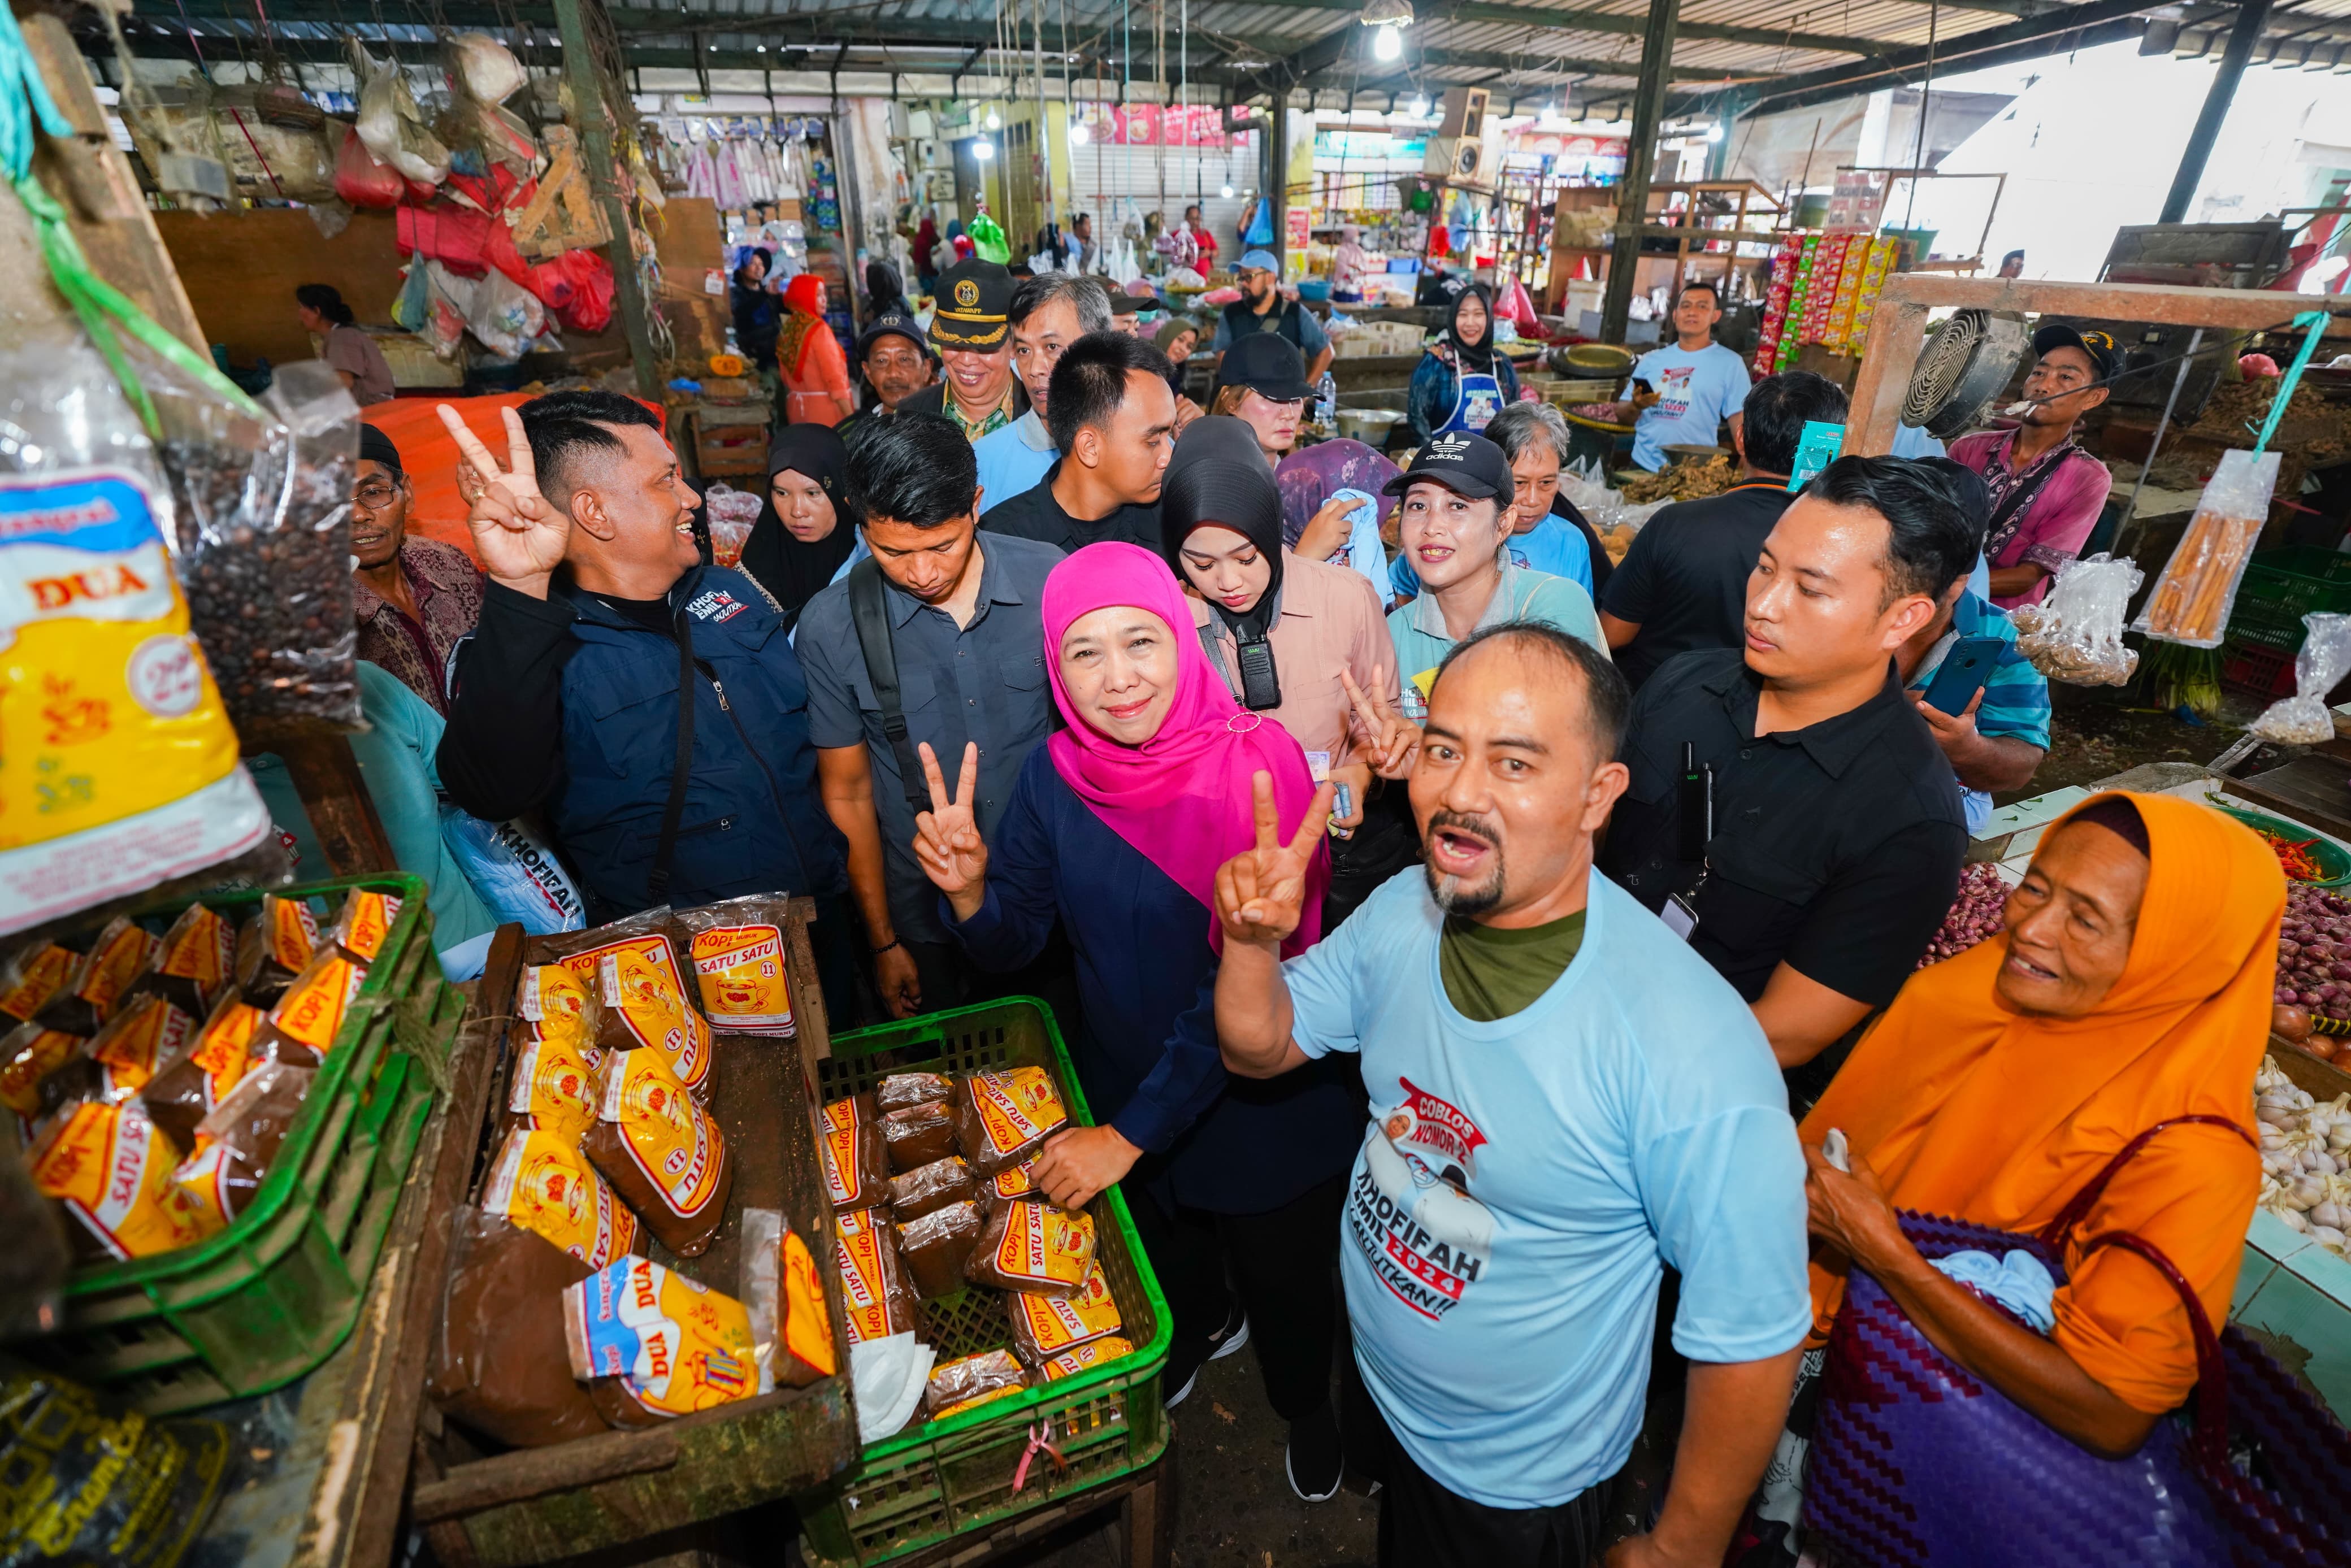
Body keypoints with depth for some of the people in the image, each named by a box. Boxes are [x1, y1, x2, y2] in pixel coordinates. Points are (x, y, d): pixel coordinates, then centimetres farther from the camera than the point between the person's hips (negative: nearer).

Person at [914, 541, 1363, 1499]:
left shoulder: (1257, 769, -27)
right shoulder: (1056, 773, -13)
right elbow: (1012, 942, -6)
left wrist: (1132, 1133, -26)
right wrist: (967, 888, -27)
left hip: (1263, 1101, -3)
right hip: (1118, 1086, 4)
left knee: (1284, 1286, 23)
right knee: (1165, 1258, 32)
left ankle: (1305, 1408, 59)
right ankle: (1204, 1325, 69)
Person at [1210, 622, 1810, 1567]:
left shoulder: (1692, 1056, -37)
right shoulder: (1404, 911, -17)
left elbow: (1749, 1339, -24)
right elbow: (1262, 1050, -5)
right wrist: (1254, 942, -27)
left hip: (1519, 1484, -4)